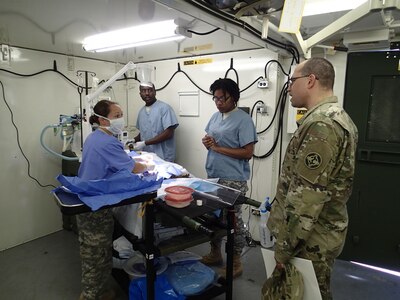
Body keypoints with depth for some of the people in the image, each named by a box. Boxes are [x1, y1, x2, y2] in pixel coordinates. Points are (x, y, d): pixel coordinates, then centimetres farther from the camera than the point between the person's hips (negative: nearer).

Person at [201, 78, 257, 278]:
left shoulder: (243, 120, -14)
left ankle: (236, 263, 23)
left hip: (233, 180, -8)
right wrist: (206, 142, -6)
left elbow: (247, 153, -19)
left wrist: (218, 148, -19)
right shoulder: (215, 116, 10)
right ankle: (215, 253, 38)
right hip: (213, 176, 8)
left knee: (232, 220, 5)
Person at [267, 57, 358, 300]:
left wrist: (284, 248, -17)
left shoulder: (320, 125, -24)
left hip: (309, 240, -9)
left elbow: (306, 197, -27)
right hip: (325, 232, 10)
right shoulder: (340, 118, 9)